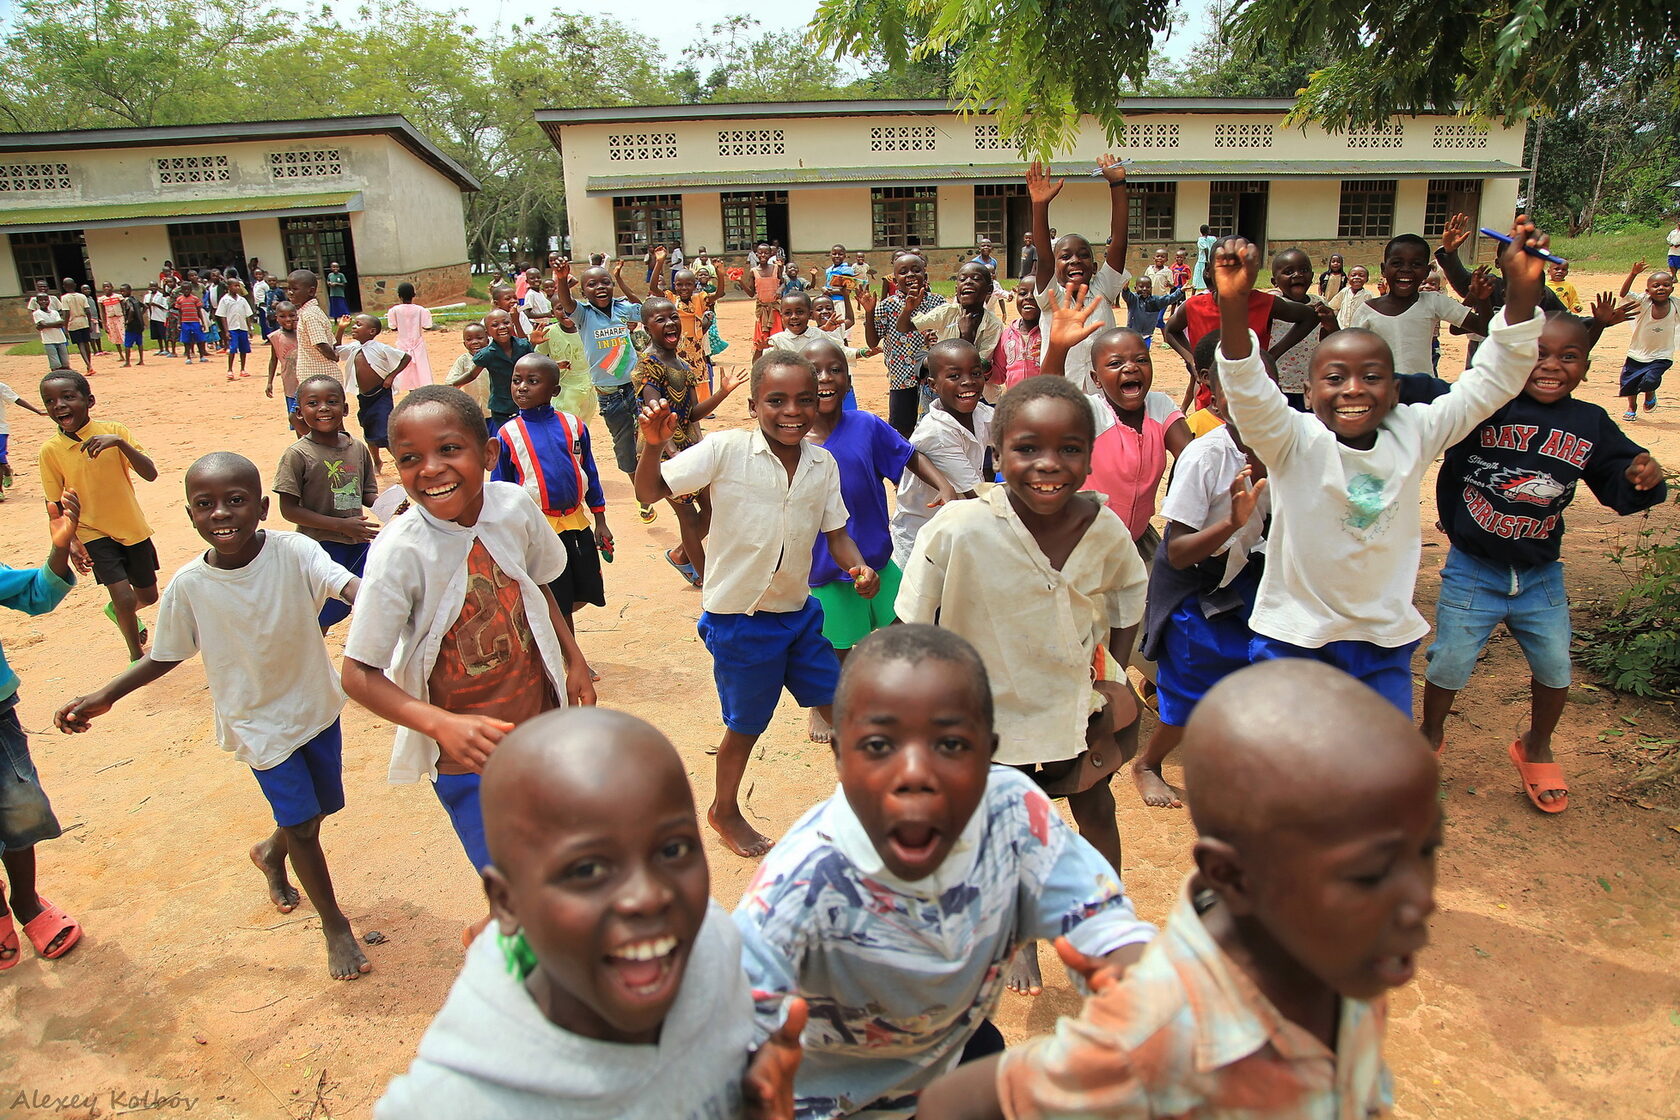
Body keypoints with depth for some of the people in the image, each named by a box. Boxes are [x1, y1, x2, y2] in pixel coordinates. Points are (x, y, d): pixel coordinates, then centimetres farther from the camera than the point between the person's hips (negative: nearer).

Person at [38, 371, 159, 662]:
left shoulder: (112, 431, -12)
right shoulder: (50, 450, -11)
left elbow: (150, 474, -21)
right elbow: (54, 503, -3)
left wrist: (119, 442, -34)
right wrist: (68, 542, -15)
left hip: (132, 527, 2)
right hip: (92, 533, -2)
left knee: (148, 596, 16)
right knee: (125, 597, -13)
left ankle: (117, 611, 51)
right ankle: (136, 655, 13)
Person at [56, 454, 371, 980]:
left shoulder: (293, 552, -21)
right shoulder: (189, 585, -16)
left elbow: (350, 587, -38)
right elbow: (165, 656, 1)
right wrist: (103, 698, -3)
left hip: (316, 704, 2)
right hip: (260, 721, -1)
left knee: (322, 806, 20)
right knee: (300, 821, 0)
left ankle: (271, 853, 56)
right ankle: (334, 923, 24)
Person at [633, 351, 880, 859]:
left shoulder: (824, 464, -3)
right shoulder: (725, 449, -17)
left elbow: (835, 532, 6)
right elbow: (649, 492, -18)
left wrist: (859, 567, -13)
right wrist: (652, 446, -36)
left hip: (799, 611, 5)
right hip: (739, 619, -5)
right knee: (746, 724, 12)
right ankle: (724, 811, 40)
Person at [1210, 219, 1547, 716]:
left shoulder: (1413, 434, -3)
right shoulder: (1294, 441, -15)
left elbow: (1490, 382, -5)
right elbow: (1248, 394, -31)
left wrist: (1523, 289, -19)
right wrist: (1233, 305, -48)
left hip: (1385, 638, 4)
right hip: (1293, 636, -3)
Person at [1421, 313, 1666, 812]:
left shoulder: (1592, 425, -1)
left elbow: (1618, 487, 5)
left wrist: (1644, 478, -16)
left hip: (1542, 576, 4)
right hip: (1473, 570, -3)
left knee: (1555, 668, 11)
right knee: (1449, 664, 4)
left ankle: (1536, 747, 40)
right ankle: (1431, 734, 34)